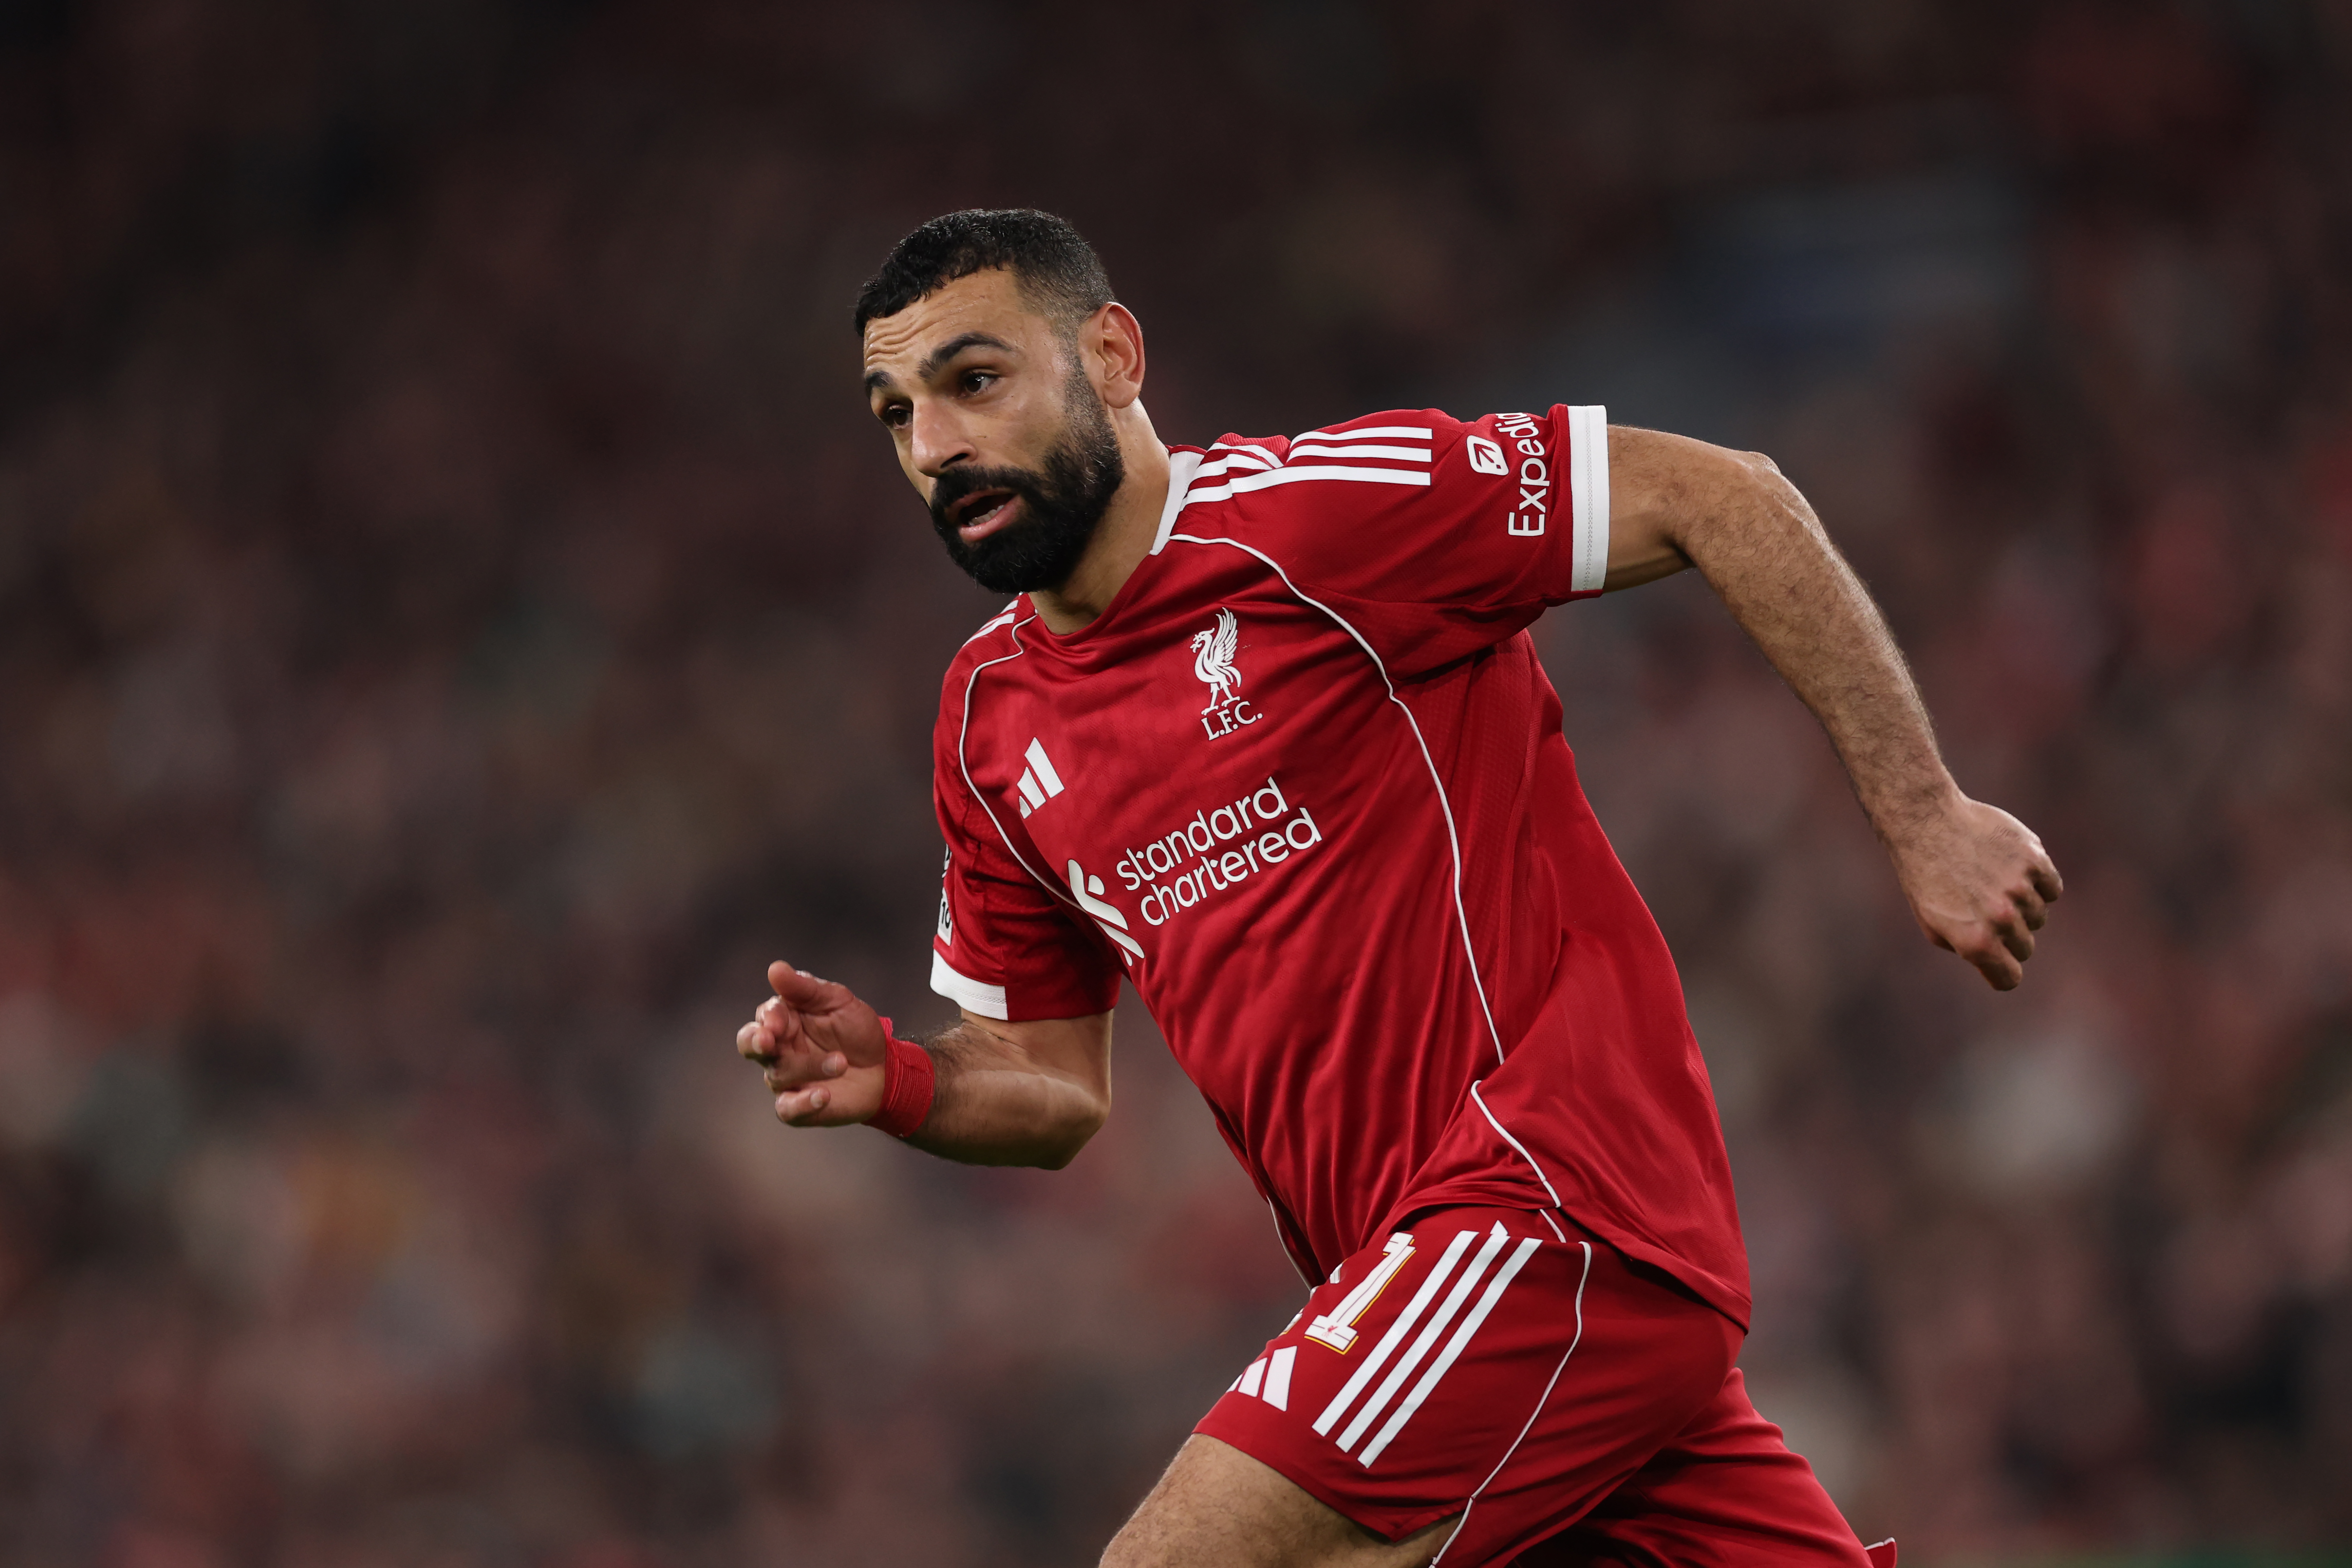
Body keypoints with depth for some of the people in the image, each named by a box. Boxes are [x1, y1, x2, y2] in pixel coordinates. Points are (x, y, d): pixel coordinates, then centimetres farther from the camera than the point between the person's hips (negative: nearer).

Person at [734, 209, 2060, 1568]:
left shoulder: (1304, 514, -10)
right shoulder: (990, 723, 14)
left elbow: (1723, 497, -7)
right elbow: (1056, 1089, 21)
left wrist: (1924, 818, -8)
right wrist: (900, 1084, -1)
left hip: (1558, 1214, -8)